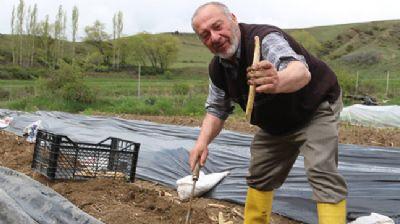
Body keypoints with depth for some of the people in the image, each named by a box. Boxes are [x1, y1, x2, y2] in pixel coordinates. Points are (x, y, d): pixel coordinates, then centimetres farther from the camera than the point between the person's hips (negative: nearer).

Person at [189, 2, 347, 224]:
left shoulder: (265, 38, -32)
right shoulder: (217, 68, -8)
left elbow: (301, 71, -51)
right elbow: (217, 109, 1)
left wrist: (278, 82, -75)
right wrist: (202, 142, -17)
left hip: (315, 108, -7)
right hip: (275, 122, 7)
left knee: (321, 172, -23)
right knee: (259, 175, 12)